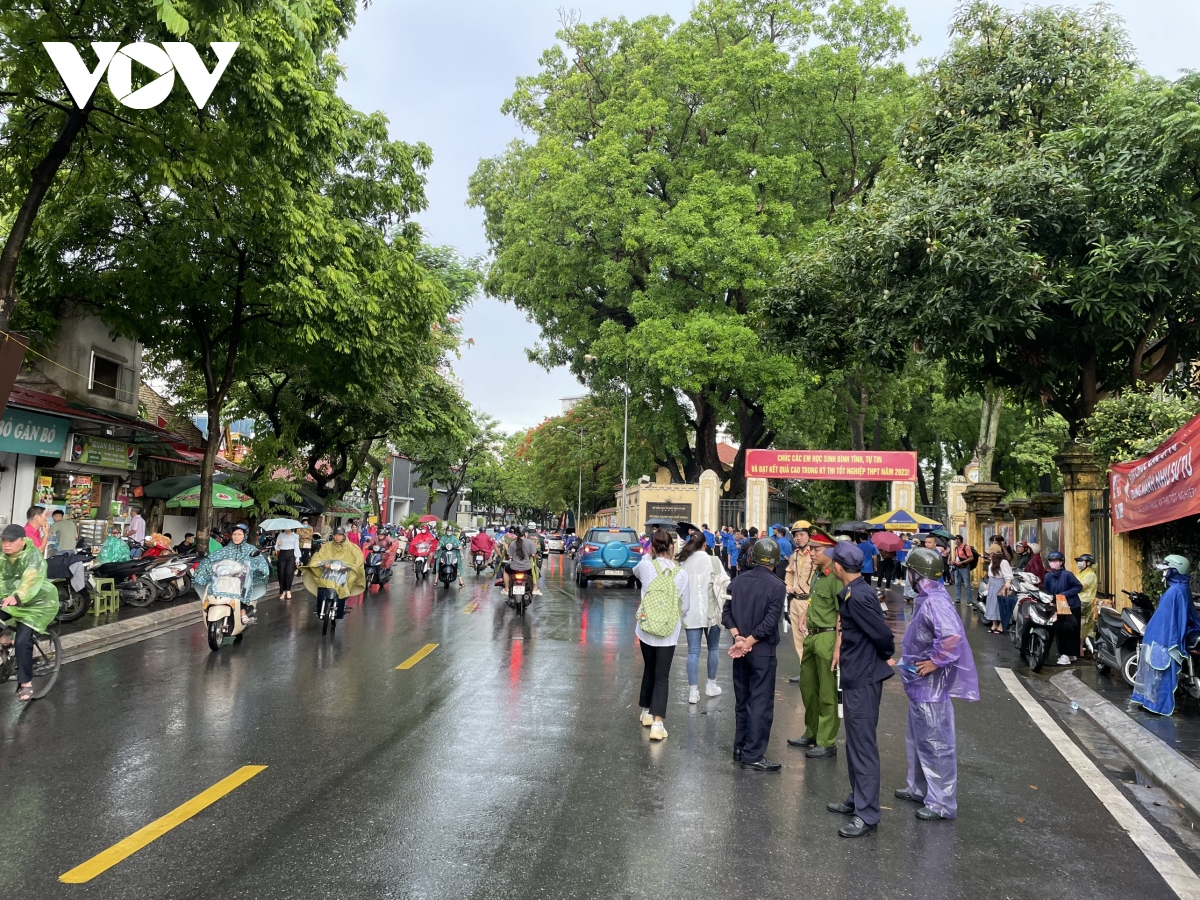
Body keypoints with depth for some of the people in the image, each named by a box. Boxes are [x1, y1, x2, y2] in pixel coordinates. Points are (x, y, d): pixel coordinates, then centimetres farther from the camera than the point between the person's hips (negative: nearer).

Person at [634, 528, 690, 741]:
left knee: (649, 670, 21)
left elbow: (636, 571, 18)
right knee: (662, 676, 3)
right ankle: (657, 723, -6)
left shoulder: (646, 566, -8)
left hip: (646, 628, 2)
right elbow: (686, 605, 1)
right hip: (669, 632, -1)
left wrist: (648, 554, 16)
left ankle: (646, 711, 35)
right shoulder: (681, 573, -8)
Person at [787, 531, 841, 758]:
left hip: (827, 637, -9)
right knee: (808, 686, 19)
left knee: (827, 693, 3)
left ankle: (827, 743, 15)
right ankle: (812, 733, 34)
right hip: (812, 636, 9)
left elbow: (842, 616, -20)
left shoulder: (836, 577, -18)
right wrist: (805, 615, 11)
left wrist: (838, 648, -22)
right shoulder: (818, 574, 10)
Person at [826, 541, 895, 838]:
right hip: (854, 678, 10)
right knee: (855, 744, 20)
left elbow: (883, 634, -21)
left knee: (863, 746, -3)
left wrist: (886, 656, -4)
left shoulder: (858, 596, -23)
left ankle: (867, 815, 4)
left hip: (863, 681, -10)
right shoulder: (851, 593, 7)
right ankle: (857, 799, 33)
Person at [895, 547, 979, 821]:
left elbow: (952, 636, -37)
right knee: (917, 738, 22)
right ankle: (919, 788, 37)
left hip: (931, 685, -11)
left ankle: (942, 803, 11)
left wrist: (935, 661, -26)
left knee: (935, 742, 0)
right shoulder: (926, 598, 7)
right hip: (920, 684, 11)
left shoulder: (935, 601, -24)